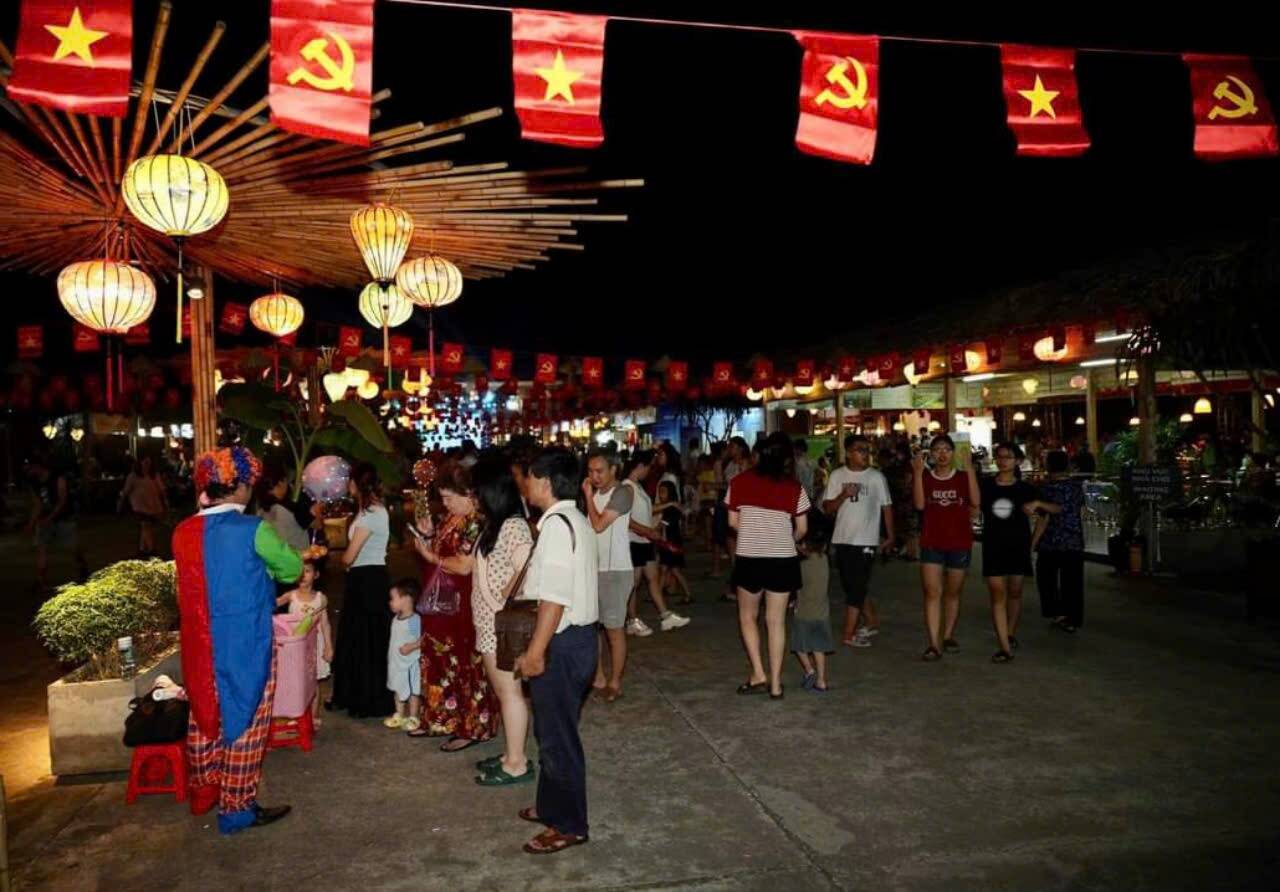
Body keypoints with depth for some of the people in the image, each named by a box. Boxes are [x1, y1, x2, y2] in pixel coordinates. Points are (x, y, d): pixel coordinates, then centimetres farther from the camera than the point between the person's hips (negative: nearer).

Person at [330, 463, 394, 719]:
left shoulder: (370, 513, -18)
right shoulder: (372, 509, 12)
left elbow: (349, 557, -18)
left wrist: (344, 561, 1)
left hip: (368, 580, -10)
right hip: (365, 579, 10)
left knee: (368, 641, 0)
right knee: (354, 638, 17)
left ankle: (372, 702, 11)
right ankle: (351, 696, 28)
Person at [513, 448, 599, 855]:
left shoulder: (557, 523, -20)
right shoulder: (573, 519, 10)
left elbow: (555, 596, -24)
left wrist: (536, 651, -20)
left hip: (561, 643, -10)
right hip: (574, 636, 10)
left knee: (558, 735, 4)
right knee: (552, 730, 22)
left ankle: (569, 826, 18)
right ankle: (553, 806, 38)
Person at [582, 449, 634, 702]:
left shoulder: (622, 493, -12)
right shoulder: (595, 494, 13)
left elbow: (598, 525, -18)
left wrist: (588, 496, -9)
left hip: (615, 570, -7)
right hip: (593, 568, 7)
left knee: (614, 628, 1)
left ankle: (615, 683, 11)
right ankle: (598, 677, 21)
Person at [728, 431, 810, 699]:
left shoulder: (740, 481, -2)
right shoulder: (794, 486, -3)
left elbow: (733, 522, 3)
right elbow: (802, 528, 1)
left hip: (749, 558, 0)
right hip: (783, 559, 0)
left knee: (748, 616, 17)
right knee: (777, 621, 9)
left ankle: (758, 674, 9)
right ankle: (775, 683, 14)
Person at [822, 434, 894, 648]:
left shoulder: (876, 477, -1)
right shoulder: (837, 476, 2)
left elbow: (886, 507, 4)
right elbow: (827, 509, 1)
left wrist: (890, 536, 3)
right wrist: (844, 495, -16)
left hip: (866, 541, -3)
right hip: (842, 539, 3)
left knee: (857, 587, -3)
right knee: (852, 586, 12)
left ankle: (849, 633, 3)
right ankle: (872, 621, 30)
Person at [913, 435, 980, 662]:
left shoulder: (963, 476, 4)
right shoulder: (924, 477, 4)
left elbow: (976, 502, -12)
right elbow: (919, 504, -12)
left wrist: (970, 471, -18)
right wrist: (918, 472, -17)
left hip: (959, 543, 1)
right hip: (931, 543, -1)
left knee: (952, 594, 12)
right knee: (932, 593, -9)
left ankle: (948, 636, 28)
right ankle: (934, 644, -11)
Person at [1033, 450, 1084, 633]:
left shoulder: (1048, 488, -13)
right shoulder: (1077, 485, 4)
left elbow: (1044, 519, -16)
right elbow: (1080, 506, 16)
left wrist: (1032, 543, -12)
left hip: (1051, 543, -5)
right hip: (1075, 542, 5)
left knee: (1047, 579, 11)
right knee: (1072, 582, 8)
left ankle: (1058, 613, 2)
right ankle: (1073, 621, 10)